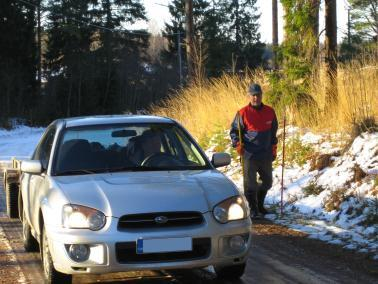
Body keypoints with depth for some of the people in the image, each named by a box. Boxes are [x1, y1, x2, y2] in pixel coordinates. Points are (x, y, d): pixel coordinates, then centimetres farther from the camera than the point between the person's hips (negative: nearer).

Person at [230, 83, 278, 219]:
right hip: (249, 155, -4)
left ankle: (259, 205, 33)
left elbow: (273, 132, 18)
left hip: (266, 155, 4)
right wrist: (237, 144, -14)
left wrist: (273, 149, 15)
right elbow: (234, 130, 1)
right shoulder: (243, 113, -5)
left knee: (267, 182, 14)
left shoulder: (270, 112, 6)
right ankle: (253, 210, 5)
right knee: (250, 184, -4)